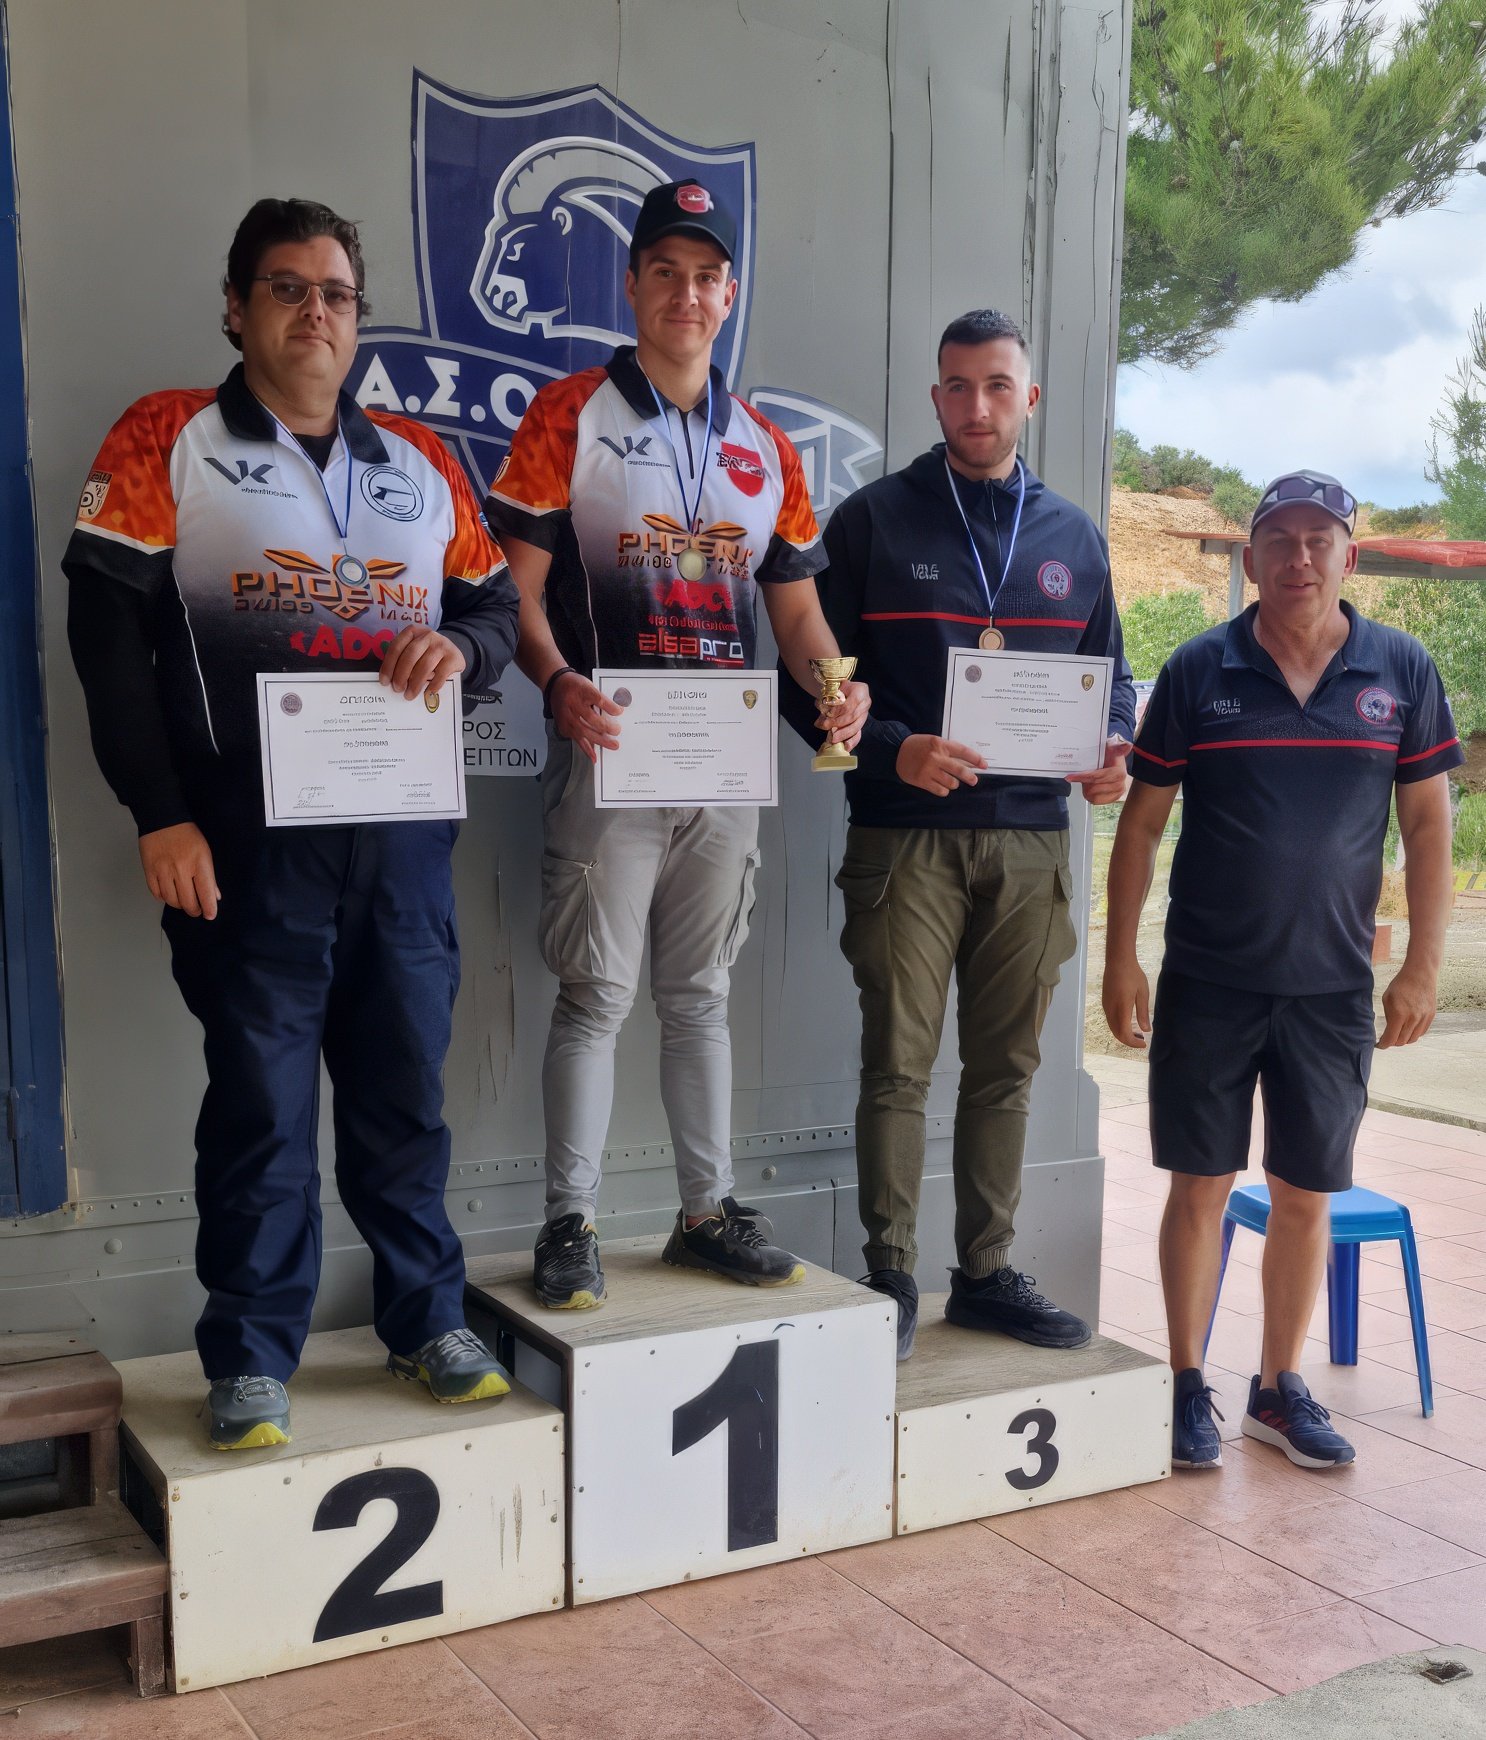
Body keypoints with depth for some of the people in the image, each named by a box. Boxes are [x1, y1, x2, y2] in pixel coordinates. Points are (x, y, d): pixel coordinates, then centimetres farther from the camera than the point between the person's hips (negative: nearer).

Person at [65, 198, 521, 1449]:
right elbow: (110, 628, -4)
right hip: (248, 839, -3)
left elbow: (497, 602, 20)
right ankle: (251, 1358, 14)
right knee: (260, 1097, 1)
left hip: (405, 833, 4)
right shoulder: (167, 440, 4)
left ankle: (428, 1319, 25)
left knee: (406, 1086, 11)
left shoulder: (420, 462, 16)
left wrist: (462, 648, -6)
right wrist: (161, 815, -11)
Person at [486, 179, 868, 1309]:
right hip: (609, 753, -4)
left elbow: (796, 603, 15)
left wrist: (838, 685, -5)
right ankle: (572, 1225, 9)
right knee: (597, 993, -1)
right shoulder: (569, 419, 0)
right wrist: (560, 683, -24)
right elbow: (517, 585, -6)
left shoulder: (765, 448, 14)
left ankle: (710, 1210, 23)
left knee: (701, 993, 13)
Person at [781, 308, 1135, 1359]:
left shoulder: (1074, 537, 14)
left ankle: (988, 1272, 22)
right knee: (899, 1065, -1)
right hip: (907, 837, -3)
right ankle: (891, 1276, 13)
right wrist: (894, 751, -18)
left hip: (1032, 841, 4)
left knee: (1006, 1067, 10)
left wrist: (1115, 749, -4)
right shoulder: (874, 519, 2)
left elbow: (1110, 676, 18)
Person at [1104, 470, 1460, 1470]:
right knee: (1201, 1185, 5)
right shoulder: (1199, 672, -3)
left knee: (1306, 1194, 10)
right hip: (1208, 982, -1)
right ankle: (1188, 1385, 21)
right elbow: (1143, 822, 1)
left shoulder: (1402, 671, 0)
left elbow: (1428, 821, 5)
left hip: (1334, 986, 1)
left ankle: (1282, 1386, 27)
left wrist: (1424, 965, 0)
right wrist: (1121, 959, -2)